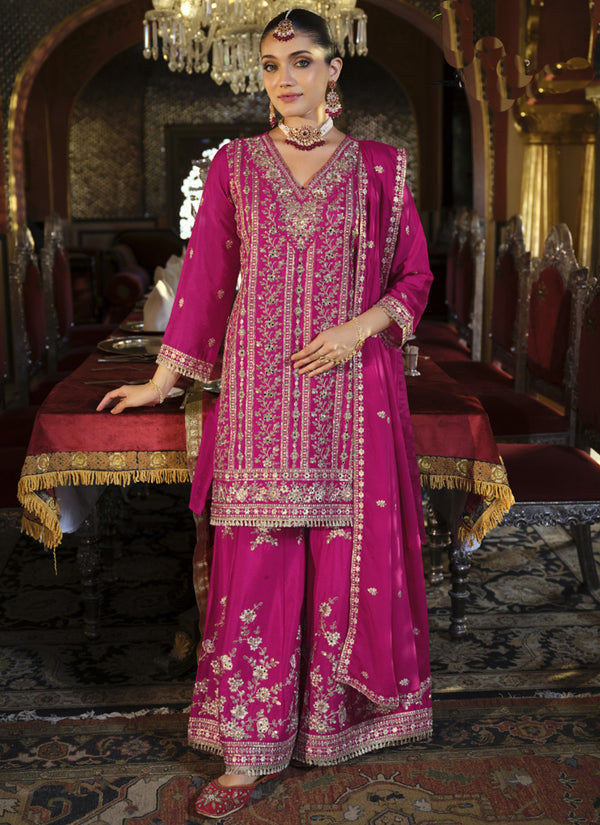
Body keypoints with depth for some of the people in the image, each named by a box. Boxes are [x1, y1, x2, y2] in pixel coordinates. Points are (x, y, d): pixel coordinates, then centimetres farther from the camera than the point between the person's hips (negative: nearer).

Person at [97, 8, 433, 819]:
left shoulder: (377, 167, 5)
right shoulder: (235, 164, 8)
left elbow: (414, 276, 8)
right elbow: (207, 276, 10)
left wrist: (361, 326, -11)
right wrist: (163, 379, 10)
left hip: (353, 392, 0)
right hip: (261, 392, 0)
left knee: (351, 556, 5)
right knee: (255, 562, -1)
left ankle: (341, 717, 25)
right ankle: (248, 752, 9)